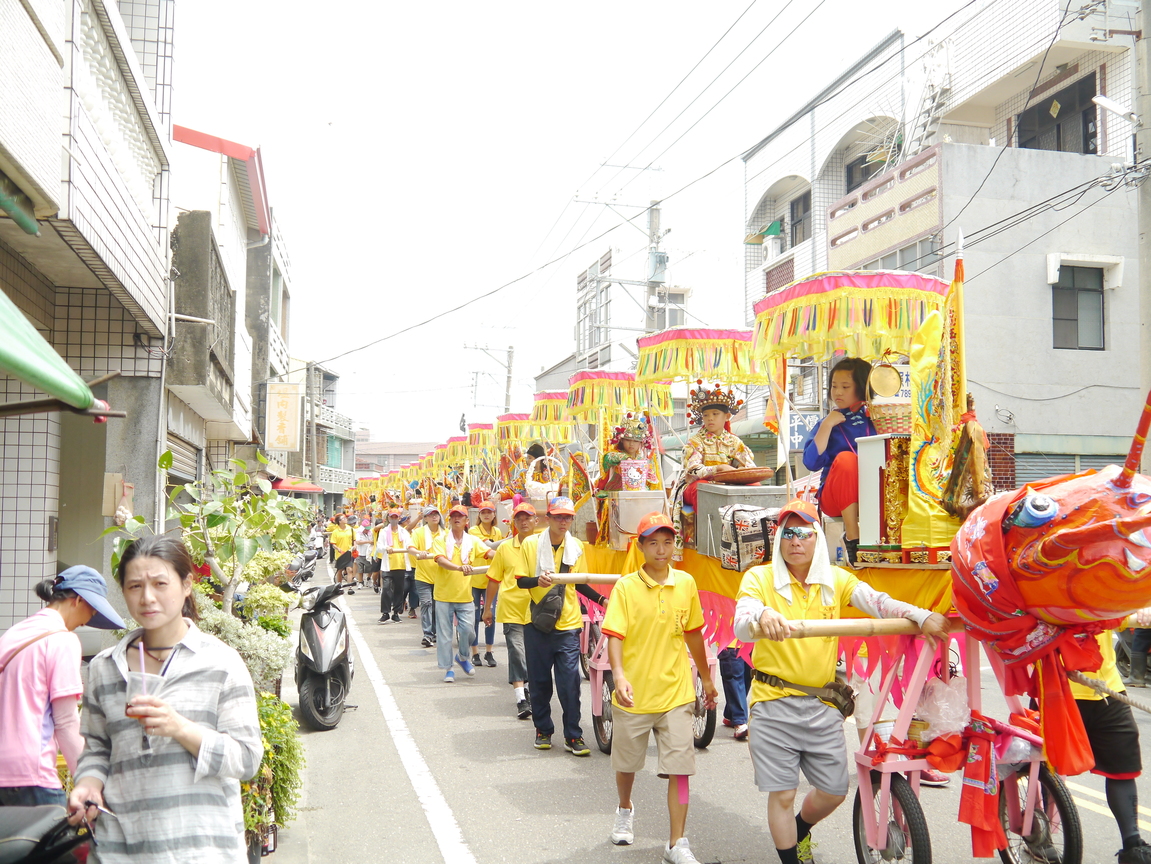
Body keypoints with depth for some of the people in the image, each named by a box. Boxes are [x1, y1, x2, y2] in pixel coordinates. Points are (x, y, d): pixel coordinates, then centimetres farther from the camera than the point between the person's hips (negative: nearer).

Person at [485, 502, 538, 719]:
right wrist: (488, 608, 12)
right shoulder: (505, 548, 4)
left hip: (536, 609, 1)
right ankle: (521, 699, -7)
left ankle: (527, 689, 32)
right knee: (516, 651, -7)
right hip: (511, 609, -1)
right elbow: (494, 579, 11)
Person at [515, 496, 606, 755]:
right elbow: (520, 581, -2)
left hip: (568, 625, 1)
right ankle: (543, 729, 25)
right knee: (539, 680, 8)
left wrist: (601, 599, 0)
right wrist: (538, 580, -23)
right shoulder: (531, 544, -3)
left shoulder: (577, 547, 5)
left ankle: (573, 736, 7)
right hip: (538, 623, -1)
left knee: (570, 682, -3)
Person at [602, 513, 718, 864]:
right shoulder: (626, 587, -8)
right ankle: (625, 810, 47)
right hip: (634, 695, -1)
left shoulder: (686, 584, 1)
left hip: (676, 693, 1)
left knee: (680, 768, -3)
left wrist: (706, 677, 20)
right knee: (626, 763, 18)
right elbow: (614, 636, -16)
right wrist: (619, 675, -32)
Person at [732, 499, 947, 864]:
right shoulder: (760, 577, -6)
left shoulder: (834, 579, 5)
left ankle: (799, 830, 44)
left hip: (822, 703, 4)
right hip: (773, 702, -3)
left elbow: (877, 601, -10)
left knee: (834, 790, 14)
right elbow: (741, 624, -22)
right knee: (782, 793, 2)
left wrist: (922, 616, -27)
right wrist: (761, 618, -46)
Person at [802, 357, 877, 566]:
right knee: (845, 458, -30)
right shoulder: (829, 422, 9)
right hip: (834, 498, 0)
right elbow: (812, 462, -7)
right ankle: (852, 538, -30)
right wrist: (827, 424, -8)